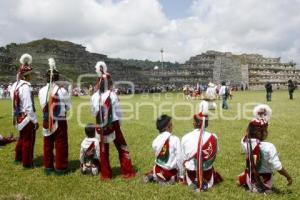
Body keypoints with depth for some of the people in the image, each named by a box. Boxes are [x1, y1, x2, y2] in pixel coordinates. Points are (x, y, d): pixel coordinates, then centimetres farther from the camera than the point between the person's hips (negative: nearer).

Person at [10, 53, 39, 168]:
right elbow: (29, 107, -23)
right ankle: (27, 163, 20)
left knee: (22, 138, 25)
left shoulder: (15, 85, 4)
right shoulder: (25, 87, -23)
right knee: (28, 140, 6)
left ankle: (18, 158, 42)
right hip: (26, 118, -9)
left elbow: (15, 102, 9)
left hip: (19, 117, 9)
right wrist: (35, 121, -16)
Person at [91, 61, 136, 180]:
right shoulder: (112, 95, -13)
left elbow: (94, 113, 4)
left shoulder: (94, 97, -4)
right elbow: (118, 112, -6)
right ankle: (127, 172, 14)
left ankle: (105, 174, 21)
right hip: (113, 125, -3)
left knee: (103, 151, 13)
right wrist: (119, 121, 11)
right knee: (122, 148, 9)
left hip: (101, 127, 3)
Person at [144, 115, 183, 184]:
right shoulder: (175, 139, -18)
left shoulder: (155, 141, -7)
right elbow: (179, 158, -16)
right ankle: (172, 178, -2)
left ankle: (152, 176, 5)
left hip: (158, 171, 4)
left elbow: (157, 156, 0)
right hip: (171, 172, -4)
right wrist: (181, 176, -6)